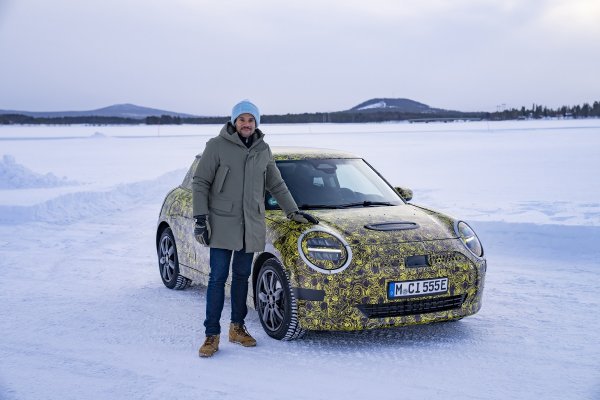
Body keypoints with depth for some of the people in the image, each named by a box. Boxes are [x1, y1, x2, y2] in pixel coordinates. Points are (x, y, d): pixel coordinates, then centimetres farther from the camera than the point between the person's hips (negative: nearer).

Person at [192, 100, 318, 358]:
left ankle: (237, 328, 23)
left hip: (251, 226, 4)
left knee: (242, 277, 11)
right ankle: (212, 336, 0)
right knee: (218, 278, -5)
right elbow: (200, 183, -4)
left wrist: (294, 212, 16)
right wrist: (200, 218, -11)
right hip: (222, 223, -4)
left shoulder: (263, 150, 10)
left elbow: (276, 185, 20)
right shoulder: (217, 146, -5)